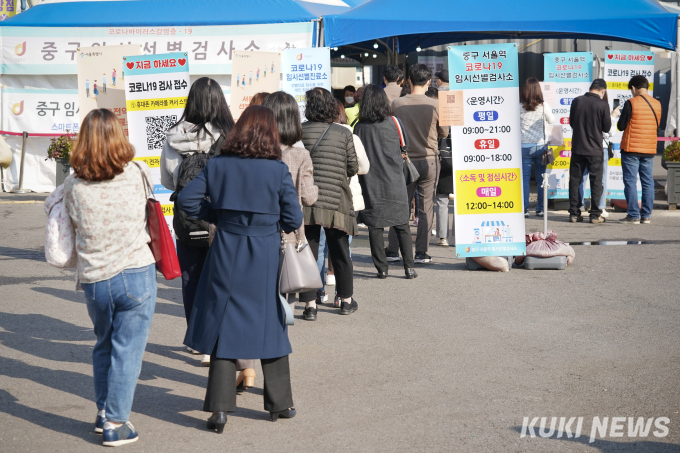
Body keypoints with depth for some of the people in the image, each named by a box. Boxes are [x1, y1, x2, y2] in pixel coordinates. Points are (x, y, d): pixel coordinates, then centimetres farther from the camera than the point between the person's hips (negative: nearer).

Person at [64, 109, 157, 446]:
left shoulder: (73, 186, -4)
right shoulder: (136, 175, -6)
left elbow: (73, 226, 6)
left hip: (93, 281, 2)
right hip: (135, 275, -2)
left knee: (103, 346, 21)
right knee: (127, 350, 4)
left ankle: (103, 412, 30)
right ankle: (116, 424, 7)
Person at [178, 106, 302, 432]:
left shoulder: (218, 166, -3)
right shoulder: (278, 170, -9)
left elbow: (187, 200, -2)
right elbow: (293, 220, -7)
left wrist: (217, 215, 9)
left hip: (226, 254, 1)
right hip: (265, 257, -1)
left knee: (223, 327, 7)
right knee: (270, 325, 12)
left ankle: (220, 408, 4)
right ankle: (279, 402, 21)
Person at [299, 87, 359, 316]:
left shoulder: (300, 131, -4)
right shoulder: (344, 133, -1)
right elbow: (353, 168, 2)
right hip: (336, 201, 0)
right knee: (340, 252, 14)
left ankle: (309, 303, 7)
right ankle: (346, 300, 24)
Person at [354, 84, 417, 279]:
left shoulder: (359, 127, -4)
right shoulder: (393, 122, -3)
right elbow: (404, 147, 9)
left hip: (370, 184, 0)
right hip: (394, 182, 0)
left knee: (375, 226, 5)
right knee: (402, 226, 8)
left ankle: (381, 268, 5)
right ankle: (409, 266, 4)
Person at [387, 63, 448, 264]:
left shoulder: (397, 104, -6)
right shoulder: (435, 105, -9)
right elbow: (444, 133, 3)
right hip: (429, 160, -1)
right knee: (426, 207, 4)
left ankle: (392, 250, 12)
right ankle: (421, 252, 4)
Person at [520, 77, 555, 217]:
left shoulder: (519, 107, -9)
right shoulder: (544, 106, -6)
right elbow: (551, 120, 10)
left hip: (524, 146, -1)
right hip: (541, 145, 1)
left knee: (524, 178, 4)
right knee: (541, 178, 9)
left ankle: (524, 209, 0)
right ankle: (540, 208, 12)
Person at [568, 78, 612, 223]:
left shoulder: (577, 101, 1)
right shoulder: (602, 105, -10)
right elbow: (607, 128, -2)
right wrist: (612, 116, 15)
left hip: (577, 148, 3)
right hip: (595, 150, -3)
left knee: (574, 181, 9)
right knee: (596, 183, 5)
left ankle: (574, 213, 10)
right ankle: (595, 214, 4)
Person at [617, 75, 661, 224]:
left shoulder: (631, 103, -11)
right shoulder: (657, 104, 5)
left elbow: (621, 126, -8)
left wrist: (619, 118, 12)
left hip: (631, 149, -5)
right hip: (649, 150, 5)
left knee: (630, 182, -1)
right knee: (648, 182, 8)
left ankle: (633, 216, -4)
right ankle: (646, 215, 9)